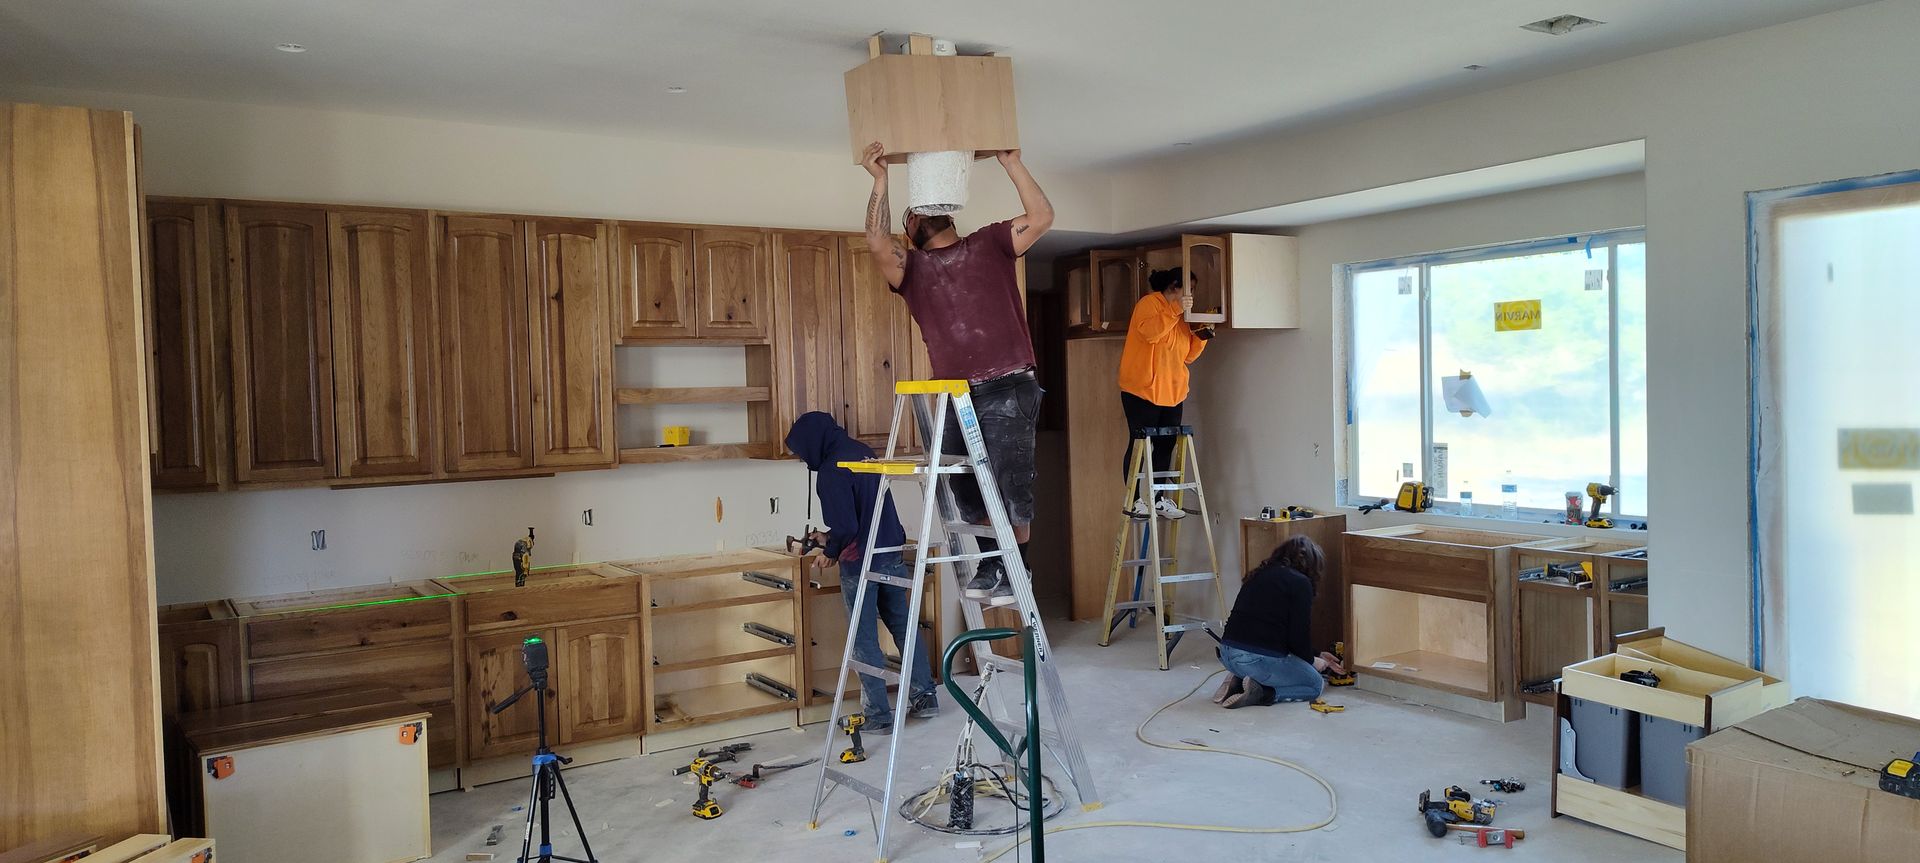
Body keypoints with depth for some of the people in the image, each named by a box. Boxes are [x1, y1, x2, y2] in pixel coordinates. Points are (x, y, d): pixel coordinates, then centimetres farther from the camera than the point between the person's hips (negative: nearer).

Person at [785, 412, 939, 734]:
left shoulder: (831, 471, -19)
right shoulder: (863, 452, 8)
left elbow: (845, 527, -22)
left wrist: (830, 552, -2)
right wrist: (830, 537, 19)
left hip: (860, 562, -8)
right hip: (892, 555, 8)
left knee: (864, 640, 3)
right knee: (905, 625, 17)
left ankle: (879, 716, 9)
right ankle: (925, 697, 26)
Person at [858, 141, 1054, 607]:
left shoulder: (989, 243, 12)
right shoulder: (911, 267, 13)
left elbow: (1042, 217, 1)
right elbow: (878, 244, -8)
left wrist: (1011, 162, -3)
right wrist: (880, 182, -11)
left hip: (1007, 390, -3)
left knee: (1010, 488, -4)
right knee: (968, 494, 11)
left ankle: (1015, 574, 9)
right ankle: (988, 567, 27)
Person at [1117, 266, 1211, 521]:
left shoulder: (1182, 316, 18)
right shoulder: (1149, 303, -6)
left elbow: (1187, 356, 18)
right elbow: (1148, 332, -25)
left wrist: (1201, 337, 3)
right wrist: (1175, 310, -27)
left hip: (1173, 392, 8)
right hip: (1142, 390, -8)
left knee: (1165, 446, 7)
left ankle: (1158, 499, 15)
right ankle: (1134, 500, 1)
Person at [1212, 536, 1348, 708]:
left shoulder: (1260, 574, 19)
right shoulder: (1300, 583, -4)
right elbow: (1298, 634, -7)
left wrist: (1318, 655, 32)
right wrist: (1312, 660, 15)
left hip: (1227, 652, 7)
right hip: (1260, 658, -7)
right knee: (1315, 684, 17)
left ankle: (1239, 681, 8)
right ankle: (1261, 692, -5)